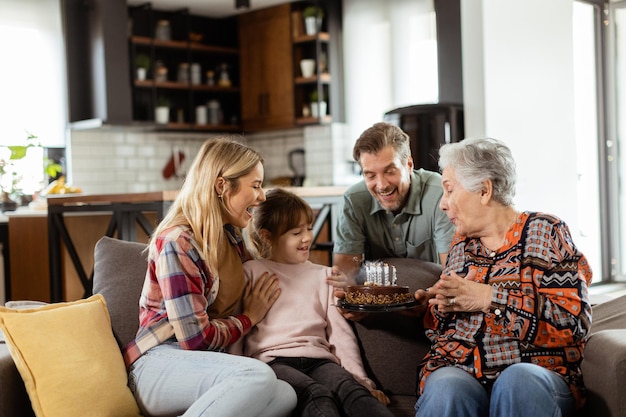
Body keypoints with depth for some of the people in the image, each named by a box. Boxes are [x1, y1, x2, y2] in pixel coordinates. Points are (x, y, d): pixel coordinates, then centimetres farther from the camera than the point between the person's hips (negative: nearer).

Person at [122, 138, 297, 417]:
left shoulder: (231, 235, 13)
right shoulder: (177, 242, -13)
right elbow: (195, 338, -16)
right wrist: (250, 317, 0)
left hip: (204, 362, 7)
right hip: (160, 363, -7)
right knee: (258, 375, -37)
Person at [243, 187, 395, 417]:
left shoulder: (324, 275, 25)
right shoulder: (251, 272, 16)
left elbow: (341, 332, 16)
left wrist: (361, 381, 4)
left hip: (318, 359, 3)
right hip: (273, 360, -3)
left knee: (351, 389, -34)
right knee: (318, 396, -37)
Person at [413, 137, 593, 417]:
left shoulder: (544, 232, 4)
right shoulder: (460, 244, 17)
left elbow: (575, 319, -9)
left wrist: (489, 297, -13)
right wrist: (439, 307, 0)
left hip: (535, 372, -2)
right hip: (458, 370, 2)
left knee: (521, 380, -36)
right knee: (446, 389, -32)